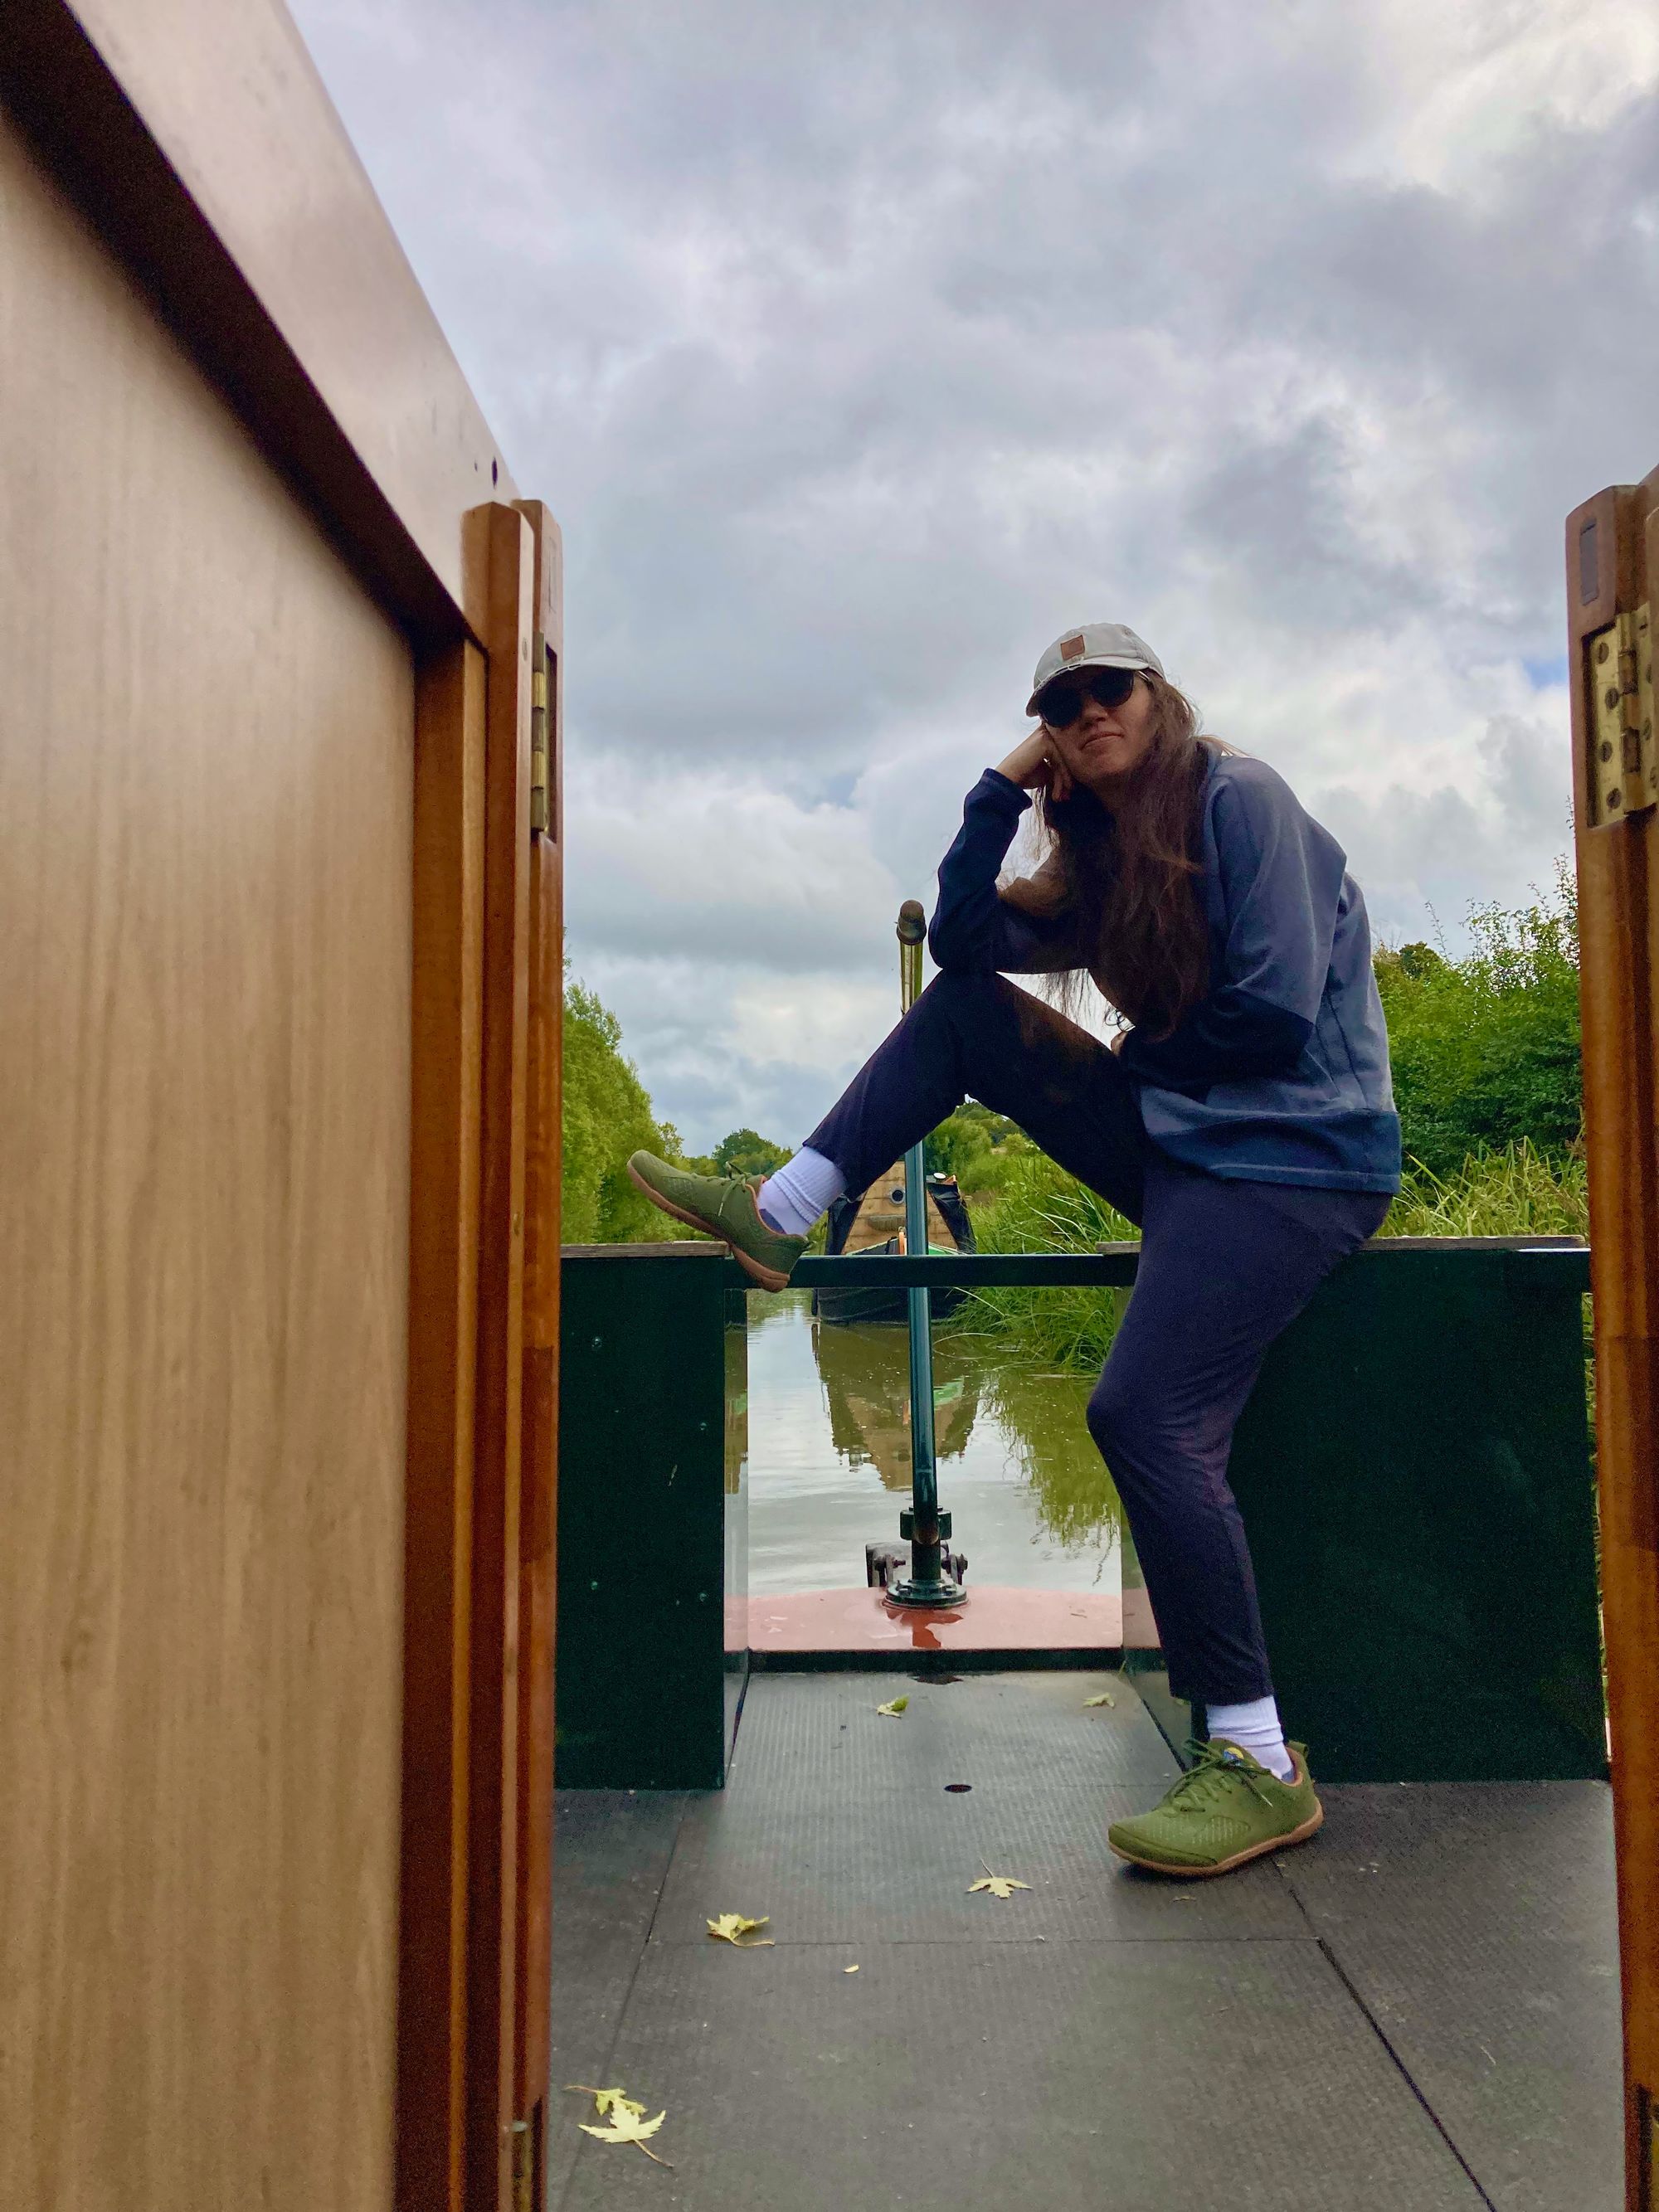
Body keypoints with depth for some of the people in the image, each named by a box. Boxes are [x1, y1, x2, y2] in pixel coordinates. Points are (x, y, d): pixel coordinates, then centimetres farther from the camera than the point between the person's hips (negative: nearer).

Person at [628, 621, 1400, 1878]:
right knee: (966, 1010, 8)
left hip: (1293, 1154, -8)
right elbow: (966, 940, 6)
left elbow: (1276, 1011, -17)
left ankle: (1262, 1768, -13)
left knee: (1148, 1417, -24)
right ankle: (781, 1213, 5)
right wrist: (1003, 786, 5)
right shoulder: (1105, 856, 17)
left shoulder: (1238, 796, -8)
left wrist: (1141, 1055, -1)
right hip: (1184, 1140, 8)